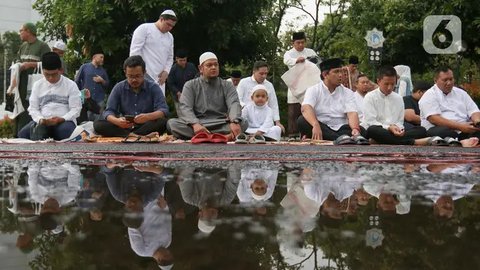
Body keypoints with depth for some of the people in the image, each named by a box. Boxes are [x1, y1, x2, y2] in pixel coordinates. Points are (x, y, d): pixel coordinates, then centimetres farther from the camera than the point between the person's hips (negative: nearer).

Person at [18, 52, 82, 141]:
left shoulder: (70, 85, 4)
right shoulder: (37, 85, 13)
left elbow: (76, 109, -1)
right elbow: (33, 108, 10)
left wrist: (62, 119, -19)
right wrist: (40, 119, -12)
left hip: (64, 121, -2)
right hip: (43, 121, 2)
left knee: (66, 132, -40)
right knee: (23, 134, -28)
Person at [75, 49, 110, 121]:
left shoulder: (103, 70, 15)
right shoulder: (84, 67, 4)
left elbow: (107, 84, 15)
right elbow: (77, 81, 6)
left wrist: (102, 81, -4)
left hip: (99, 100, 3)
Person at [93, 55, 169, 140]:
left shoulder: (153, 87, -1)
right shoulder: (119, 88, 4)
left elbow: (163, 110, -11)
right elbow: (108, 112, -2)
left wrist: (148, 117, -34)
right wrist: (117, 121, -27)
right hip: (124, 128, 2)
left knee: (162, 122, -32)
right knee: (98, 124, -22)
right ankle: (132, 135, -35)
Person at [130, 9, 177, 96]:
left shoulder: (170, 37, 20)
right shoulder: (144, 29, -2)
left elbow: (170, 57, 25)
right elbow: (135, 51, -8)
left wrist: (166, 71, 6)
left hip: (159, 79, 7)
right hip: (144, 75, -7)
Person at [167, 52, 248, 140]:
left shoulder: (227, 86, 13)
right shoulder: (190, 85, 11)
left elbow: (234, 104, -4)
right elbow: (185, 107, -4)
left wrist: (234, 122, -29)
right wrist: (195, 124, -27)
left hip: (221, 125, 1)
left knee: (243, 123, -27)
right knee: (172, 123, -28)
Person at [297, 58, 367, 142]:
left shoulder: (348, 93, 11)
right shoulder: (313, 90, 4)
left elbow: (352, 113, -6)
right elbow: (306, 109, -16)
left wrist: (355, 129, -30)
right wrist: (316, 125, -39)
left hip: (341, 129, 2)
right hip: (320, 129, -2)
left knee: (361, 131, -25)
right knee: (302, 121, -32)